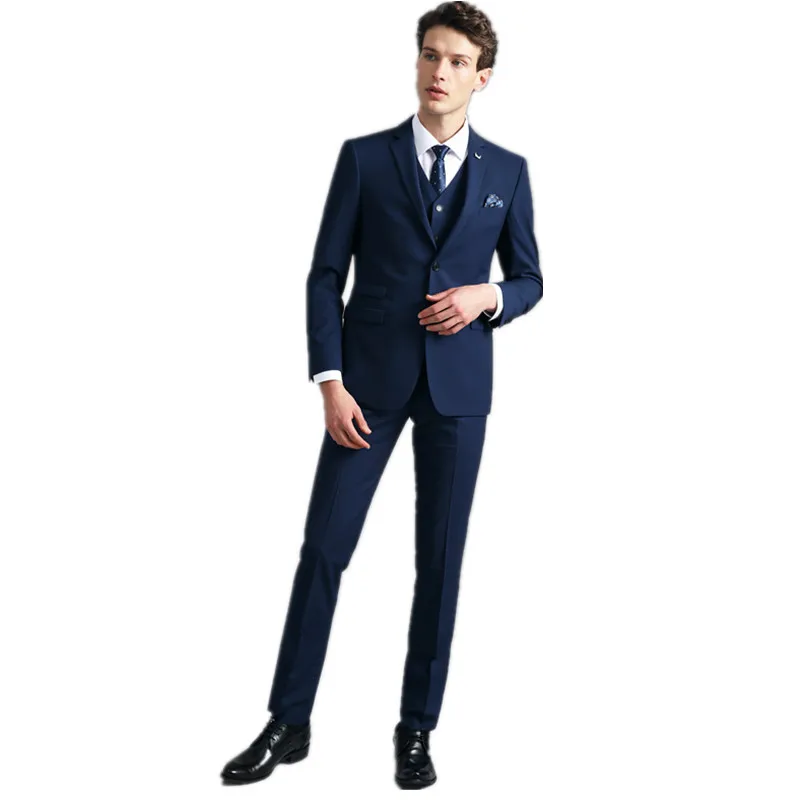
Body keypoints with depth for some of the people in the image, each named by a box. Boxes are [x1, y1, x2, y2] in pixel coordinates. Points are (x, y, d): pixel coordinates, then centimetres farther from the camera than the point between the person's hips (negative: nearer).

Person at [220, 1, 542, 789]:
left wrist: (489, 297, -10)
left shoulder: (507, 172, 8)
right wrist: (330, 383, -10)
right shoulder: (365, 157, 3)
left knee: (440, 557, 5)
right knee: (323, 545, -2)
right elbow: (324, 276, 0)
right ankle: (288, 724, 11)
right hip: (370, 376, -1)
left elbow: (528, 280, 14)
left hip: (459, 384, 1)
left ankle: (417, 729, 18)